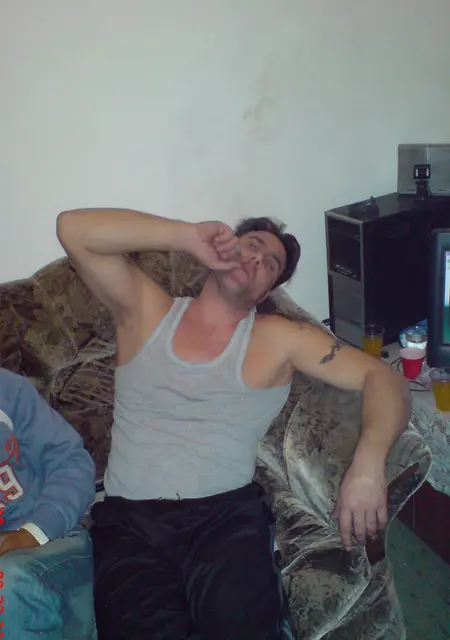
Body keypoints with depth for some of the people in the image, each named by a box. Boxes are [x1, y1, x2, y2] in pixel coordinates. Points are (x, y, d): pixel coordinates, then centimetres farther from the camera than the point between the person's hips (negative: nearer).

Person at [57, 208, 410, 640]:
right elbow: (74, 228, 0)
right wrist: (189, 235, -4)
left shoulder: (278, 339, 8)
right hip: (129, 521, 0)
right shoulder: (145, 310, 11)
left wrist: (368, 464, -17)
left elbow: (381, 377, 2)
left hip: (228, 513, 0)